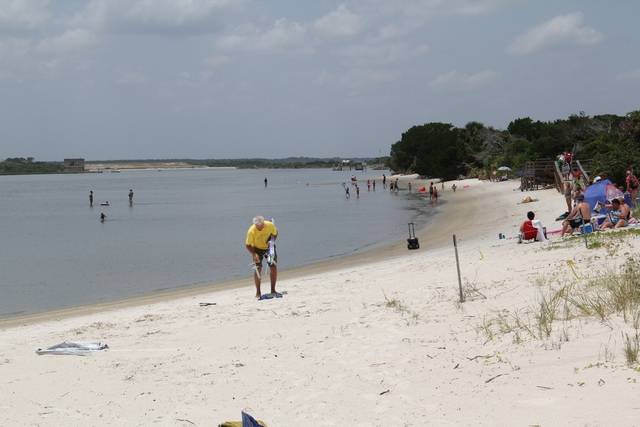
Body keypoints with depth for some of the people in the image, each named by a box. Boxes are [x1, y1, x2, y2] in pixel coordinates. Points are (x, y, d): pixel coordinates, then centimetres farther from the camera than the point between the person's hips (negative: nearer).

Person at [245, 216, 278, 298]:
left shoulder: (270, 225, -25)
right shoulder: (251, 231, -30)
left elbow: (275, 234, -3)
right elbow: (248, 245, -18)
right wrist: (254, 254, -31)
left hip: (269, 247, 2)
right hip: (257, 249, -2)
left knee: (274, 268, -2)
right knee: (257, 269, -11)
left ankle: (273, 290, 13)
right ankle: (258, 292, 0)